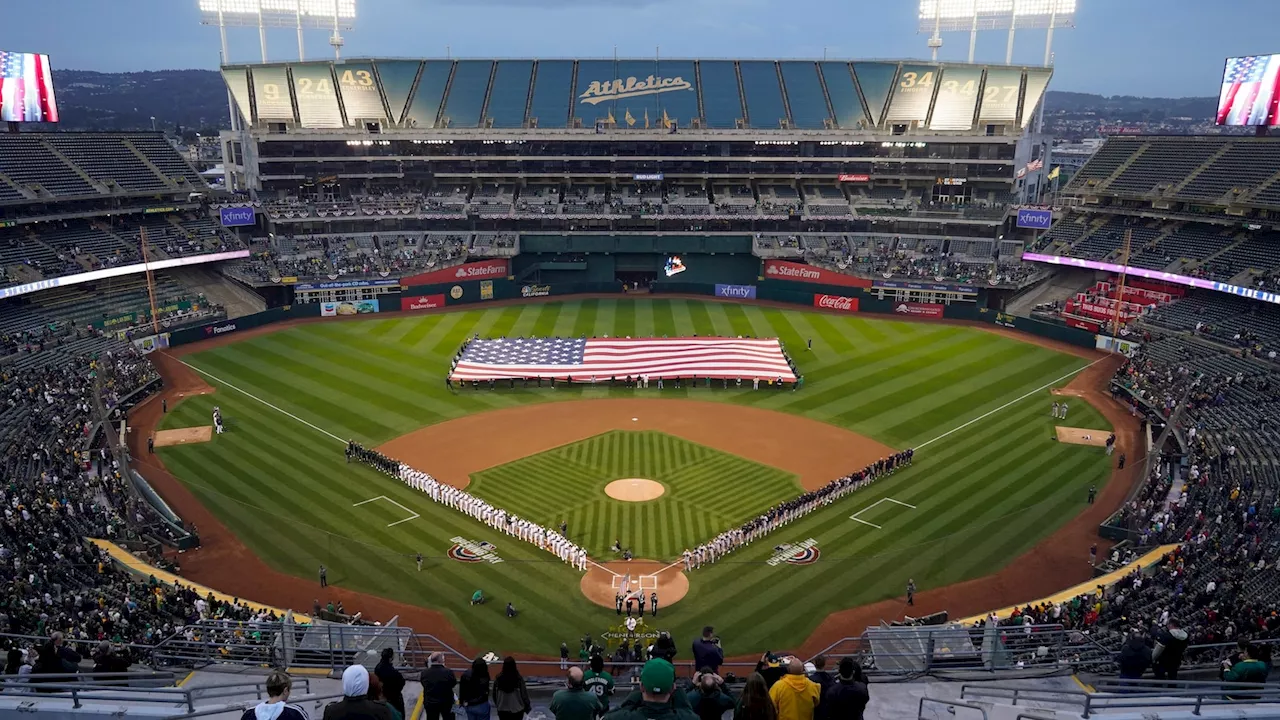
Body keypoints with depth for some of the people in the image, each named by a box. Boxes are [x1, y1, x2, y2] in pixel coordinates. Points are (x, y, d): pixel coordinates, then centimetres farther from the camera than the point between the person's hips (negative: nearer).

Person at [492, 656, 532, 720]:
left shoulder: (498, 678, -14)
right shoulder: (519, 679, -20)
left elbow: (494, 694, -1)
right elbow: (524, 694, -11)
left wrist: (497, 705, 18)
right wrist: (527, 707, 6)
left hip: (502, 710, 2)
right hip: (517, 710, -2)